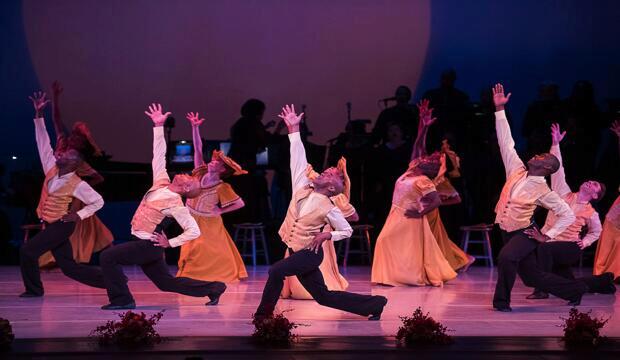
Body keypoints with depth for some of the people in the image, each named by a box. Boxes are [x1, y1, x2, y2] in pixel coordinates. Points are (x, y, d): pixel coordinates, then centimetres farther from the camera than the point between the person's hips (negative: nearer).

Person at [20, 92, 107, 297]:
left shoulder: (77, 184, -14)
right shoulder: (51, 169, 2)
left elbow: (98, 202, -6)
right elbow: (43, 143, 2)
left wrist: (79, 215, -16)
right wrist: (39, 115, -4)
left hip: (61, 226, -7)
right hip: (50, 225, 7)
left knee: (28, 251, -13)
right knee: (69, 267, 7)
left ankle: (34, 289, 3)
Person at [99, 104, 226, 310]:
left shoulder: (175, 203, -16)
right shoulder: (162, 183, 5)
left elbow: (194, 231, -19)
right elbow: (158, 156, 7)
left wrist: (171, 243, -14)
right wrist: (158, 126, 2)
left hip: (148, 246, -8)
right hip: (142, 243, 8)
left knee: (108, 257, -15)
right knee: (166, 282, 14)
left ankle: (121, 299, -10)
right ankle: (213, 288, 19)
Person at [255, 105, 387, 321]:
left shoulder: (329, 208, -11)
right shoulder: (302, 187, 2)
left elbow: (347, 231, -1)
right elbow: (298, 158, 0)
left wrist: (327, 235, -17)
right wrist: (294, 129, -3)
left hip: (310, 253, -6)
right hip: (295, 251, 6)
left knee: (276, 271, -28)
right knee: (323, 296, 9)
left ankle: (263, 315, -15)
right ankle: (374, 304, 18)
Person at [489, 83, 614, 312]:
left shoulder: (544, 192, -12)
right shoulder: (516, 171, 0)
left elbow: (568, 215, -7)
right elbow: (506, 141, -2)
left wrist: (548, 235, -12)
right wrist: (500, 109, -6)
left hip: (524, 234, -6)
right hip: (508, 232, 6)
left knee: (506, 257, -36)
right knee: (532, 277, 12)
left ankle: (502, 300, -19)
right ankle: (577, 288, 29)